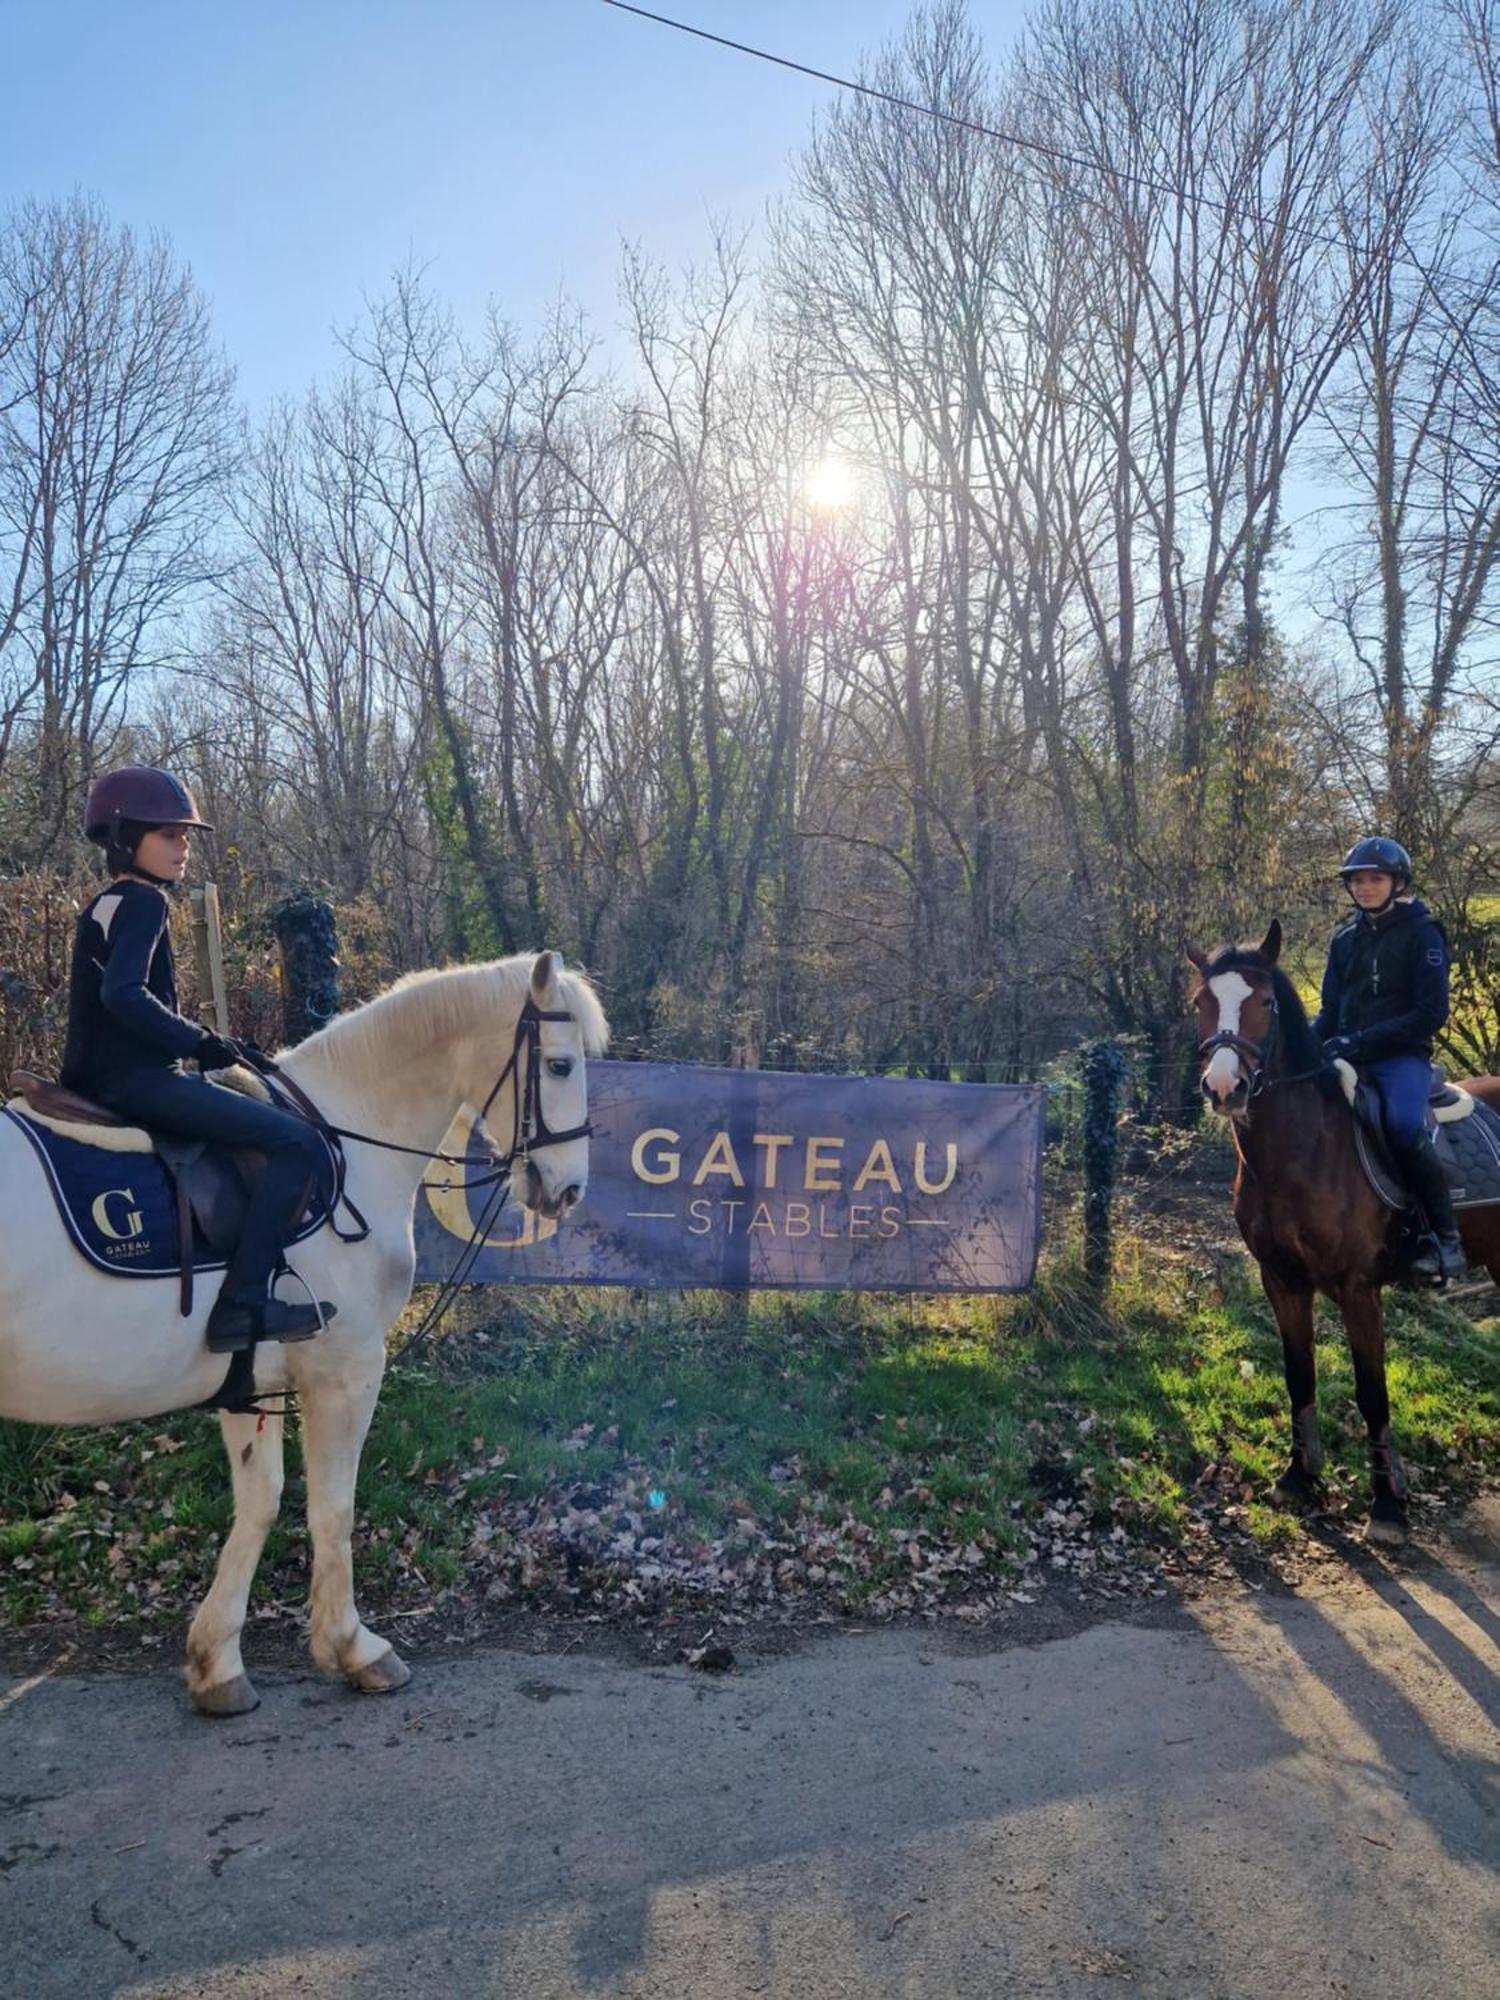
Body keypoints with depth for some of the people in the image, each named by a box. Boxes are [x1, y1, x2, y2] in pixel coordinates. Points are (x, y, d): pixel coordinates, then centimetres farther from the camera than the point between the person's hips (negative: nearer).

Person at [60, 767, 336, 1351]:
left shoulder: (106, 906, 21)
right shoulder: (142, 902, -10)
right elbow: (124, 995, -25)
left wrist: (188, 1046, 17)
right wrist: (199, 1042, -18)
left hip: (106, 1078, 11)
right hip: (135, 1078, -11)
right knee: (299, 1143, -18)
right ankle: (242, 1304, -23)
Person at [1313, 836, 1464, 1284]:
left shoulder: (1422, 933, -4)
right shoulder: (1346, 938, 12)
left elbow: (1431, 1012, -11)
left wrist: (1363, 1041, -20)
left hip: (1403, 1055, -6)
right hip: (1348, 1057, 6)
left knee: (1404, 1125, -32)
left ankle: (1444, 1237, -18)